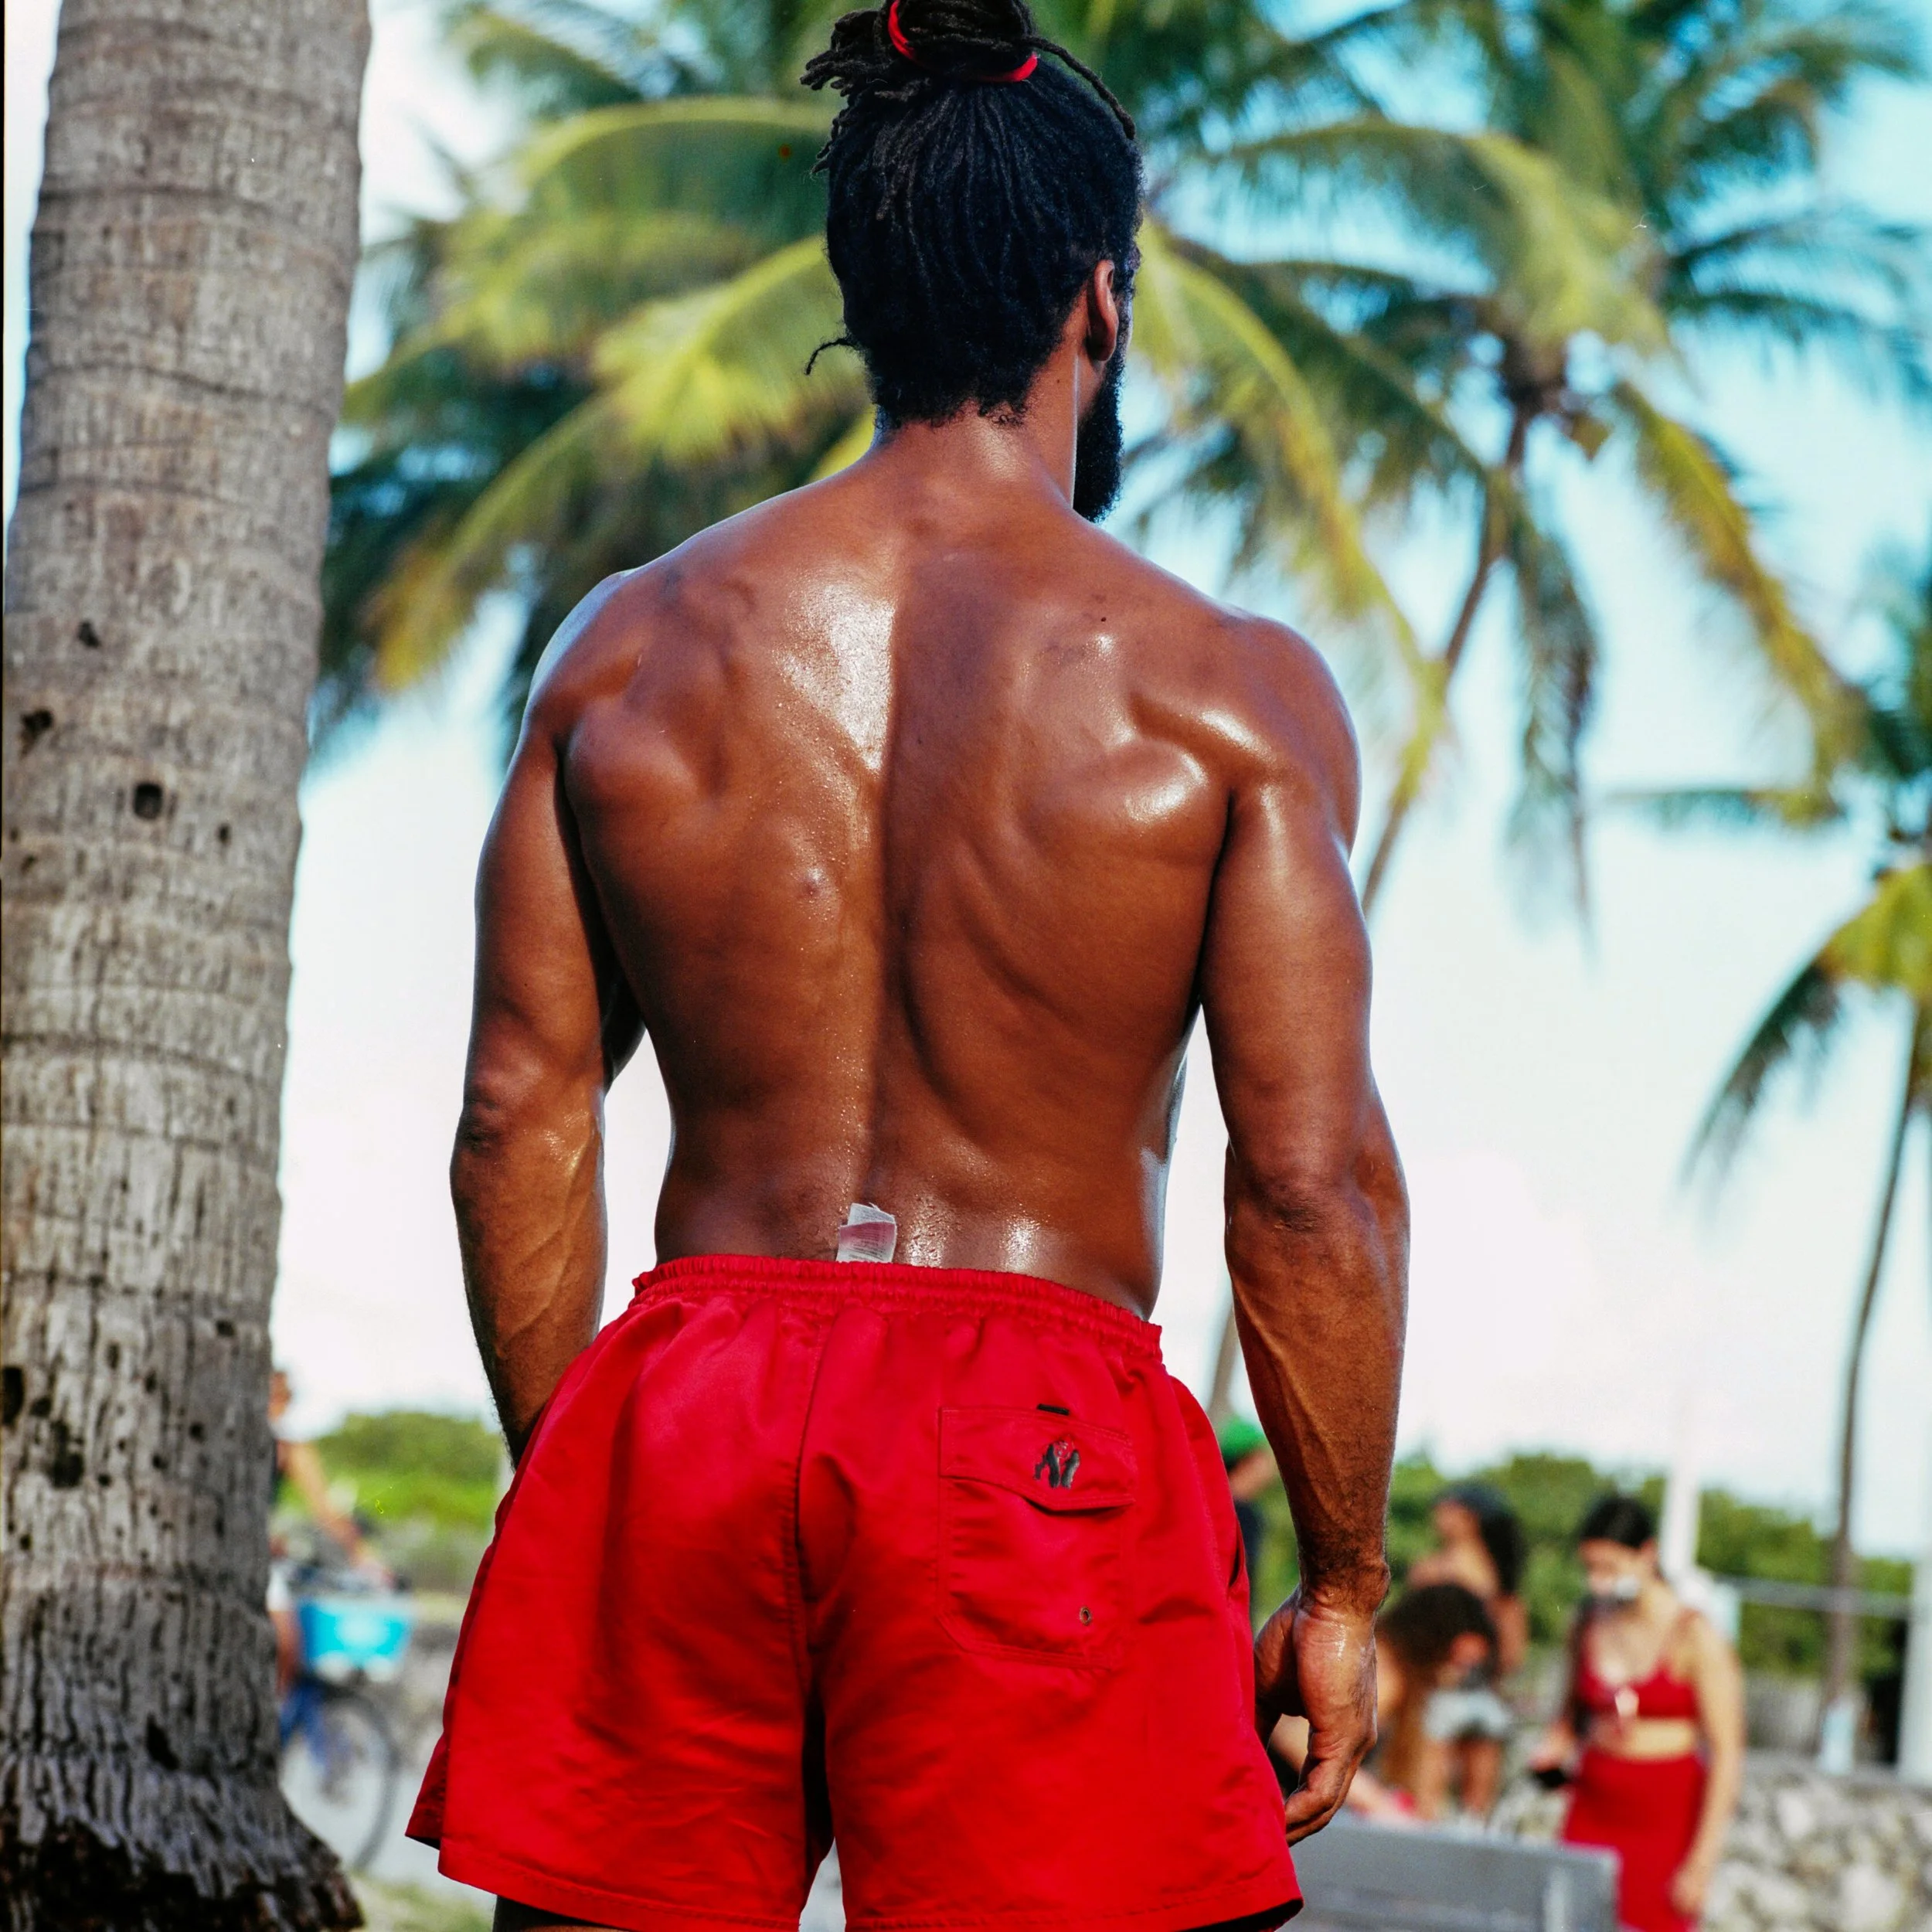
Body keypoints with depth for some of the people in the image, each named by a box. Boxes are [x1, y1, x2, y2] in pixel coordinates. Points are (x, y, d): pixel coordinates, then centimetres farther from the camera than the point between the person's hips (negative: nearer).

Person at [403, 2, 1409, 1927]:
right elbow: (1311, 1176, -6)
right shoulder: (1227, 688, -2)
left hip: (685, 1408, 3)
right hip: (1036, 1449, -3)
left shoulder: (627, 646, 8)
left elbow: (520, 1115, 7)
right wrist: (1342, 1580, 3)